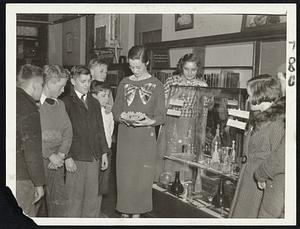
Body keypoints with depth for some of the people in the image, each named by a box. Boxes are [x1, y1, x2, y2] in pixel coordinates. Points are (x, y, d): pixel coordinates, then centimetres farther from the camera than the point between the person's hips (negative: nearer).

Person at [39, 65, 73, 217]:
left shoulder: (60, 105, 14)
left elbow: (68, 132, 9)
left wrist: (61, 154, -5)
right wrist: (50, 155, -13)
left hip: (57, 159, 5)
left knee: (59, 199, 6)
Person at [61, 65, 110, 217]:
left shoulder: (94, 103, 15)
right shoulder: (66, 103, -4)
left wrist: (104, 153, 11)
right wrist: (67, 157, -13)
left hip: (94, 158, 5)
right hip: (75, 159, -5)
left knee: (93, 197, 8)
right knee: (75, 198, 1)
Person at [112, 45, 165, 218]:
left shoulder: (156, 85, 0)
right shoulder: (124, 83, 7)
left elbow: (161, 116, -1)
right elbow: (116, 111, 10)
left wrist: (150, 121, -22)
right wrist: (122, 117, -12)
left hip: (146, 139, -2)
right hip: (125, 139, 2)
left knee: (142, 179, 3)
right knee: (124, 177, 6)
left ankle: (137, 213, 19)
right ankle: (125, 213, 21)